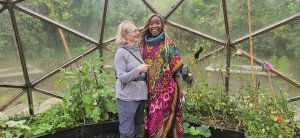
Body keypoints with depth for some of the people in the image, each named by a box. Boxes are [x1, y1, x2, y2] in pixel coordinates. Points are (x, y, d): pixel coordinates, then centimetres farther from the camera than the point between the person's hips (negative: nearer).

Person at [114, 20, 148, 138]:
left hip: (140, 95, 7)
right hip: (127, 97, -7)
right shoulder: (121, 52, -12)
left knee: (137, 127, 21)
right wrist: (137, 70, -26)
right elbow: (121, 78, -18)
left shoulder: (139, 50, 8)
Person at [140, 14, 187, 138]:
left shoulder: (168, 43, -3)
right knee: (151, 120, 13)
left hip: (166, 88, -4)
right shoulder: (144, 44, 7)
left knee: (162, 120, 1)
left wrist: (180, 88, -8)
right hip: (150, 89, 4)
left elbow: (176, 68, -5)